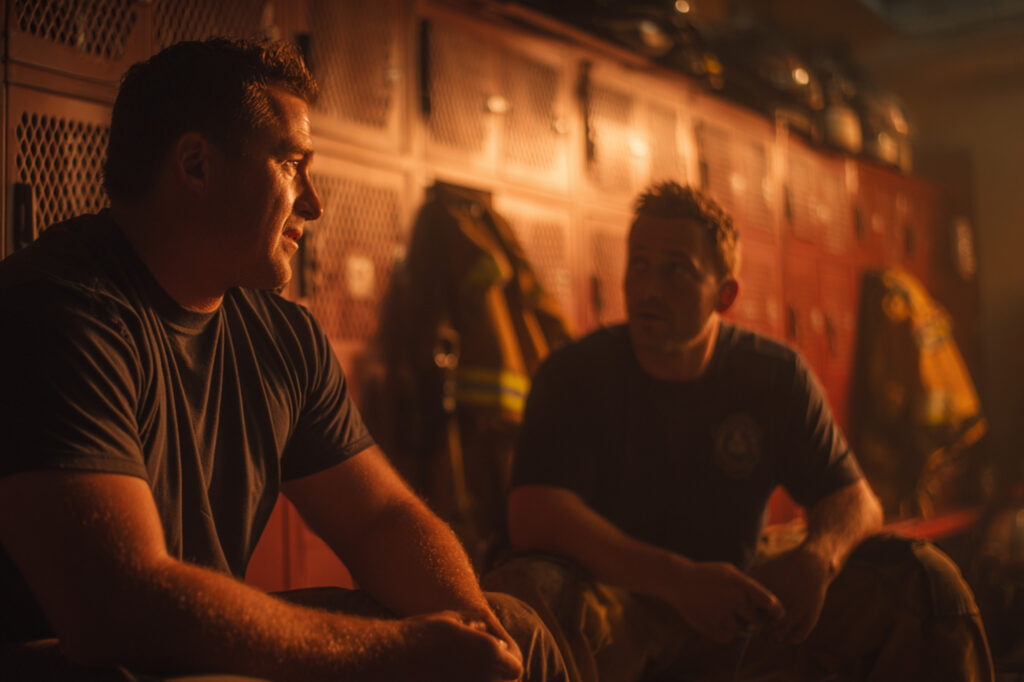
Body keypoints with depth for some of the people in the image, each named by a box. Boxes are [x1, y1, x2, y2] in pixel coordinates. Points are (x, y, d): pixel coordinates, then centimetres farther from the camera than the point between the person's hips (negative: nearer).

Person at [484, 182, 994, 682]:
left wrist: (818, 555, -23)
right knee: (524, 592, -37)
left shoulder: (777, 376, 1)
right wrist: (678, 580, -33)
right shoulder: (573, 375, -9)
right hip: (619, 596, -3)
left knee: (923, 578, -11)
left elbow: (852, 498, 3)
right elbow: (534, 514, -22)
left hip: (736, 596, 3)